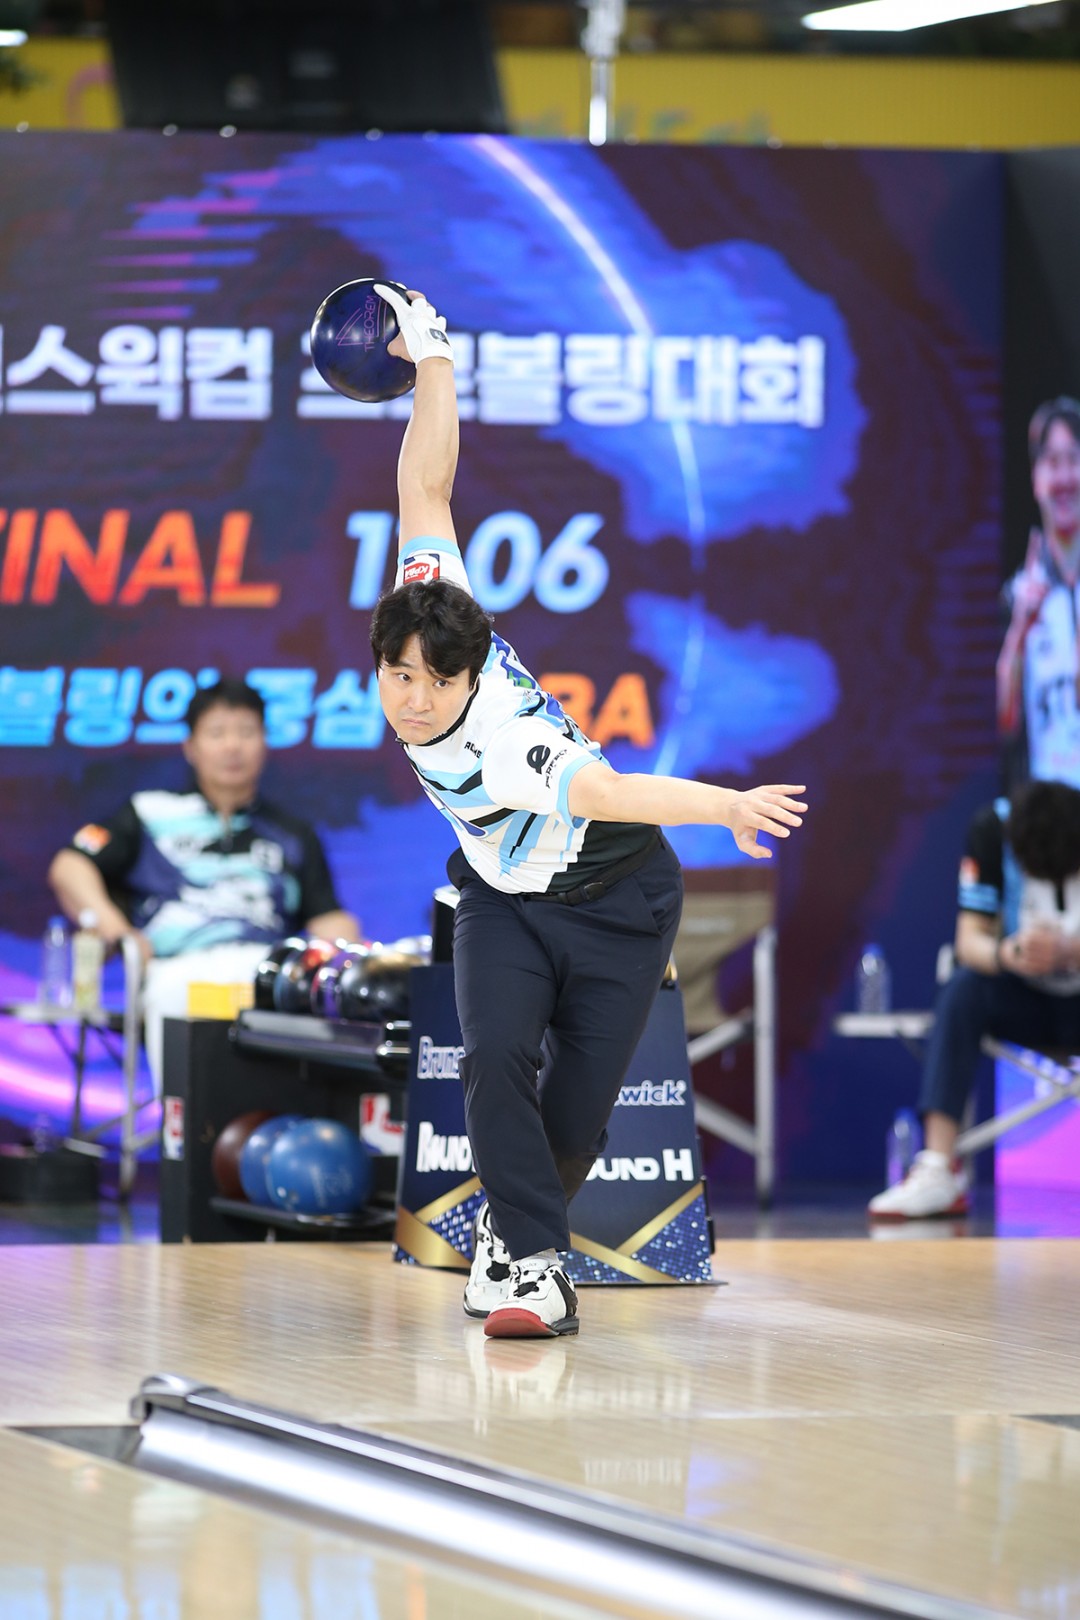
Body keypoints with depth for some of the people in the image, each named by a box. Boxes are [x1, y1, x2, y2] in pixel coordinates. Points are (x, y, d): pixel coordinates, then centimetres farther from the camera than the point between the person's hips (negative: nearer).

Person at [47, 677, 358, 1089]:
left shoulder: (293, 835, 33)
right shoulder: (151, 815, 26)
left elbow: (328, 918, 23)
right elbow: (69, 869, 14)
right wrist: (114, 929, -6)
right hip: (181, 968, -2)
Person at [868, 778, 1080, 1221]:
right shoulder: (992, 828, -14)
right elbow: (969, 940, -15)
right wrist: (1008, 954, -38)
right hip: (1025, 999, 2)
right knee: (963, 990, -29)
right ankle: (937, 1172, -38)